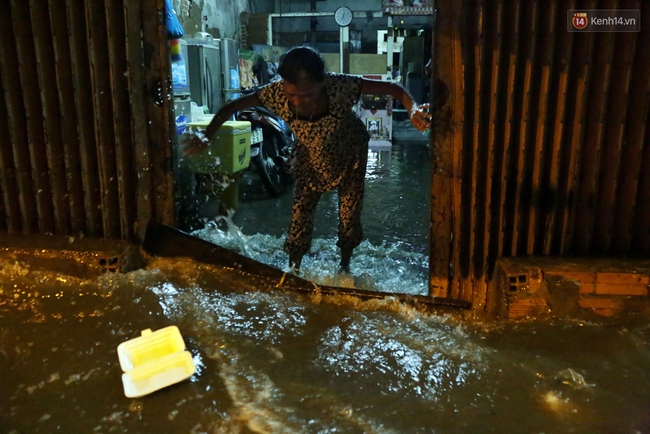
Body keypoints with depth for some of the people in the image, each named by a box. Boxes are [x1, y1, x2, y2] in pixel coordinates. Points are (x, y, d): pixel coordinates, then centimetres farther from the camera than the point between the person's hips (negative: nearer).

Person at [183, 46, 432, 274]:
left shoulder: (341, 86, -39)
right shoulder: (277, 94, -34)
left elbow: (393, 88, -31)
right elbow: (232, 107, -21)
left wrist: (413, 109, -51)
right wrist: (206, 136, -35)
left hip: (349, 159, -1)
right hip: (311, 162, 1)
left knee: (349, 219, 8)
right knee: (299, 220, 0)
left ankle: (345, 264, 37)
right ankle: (293, 271, 26)